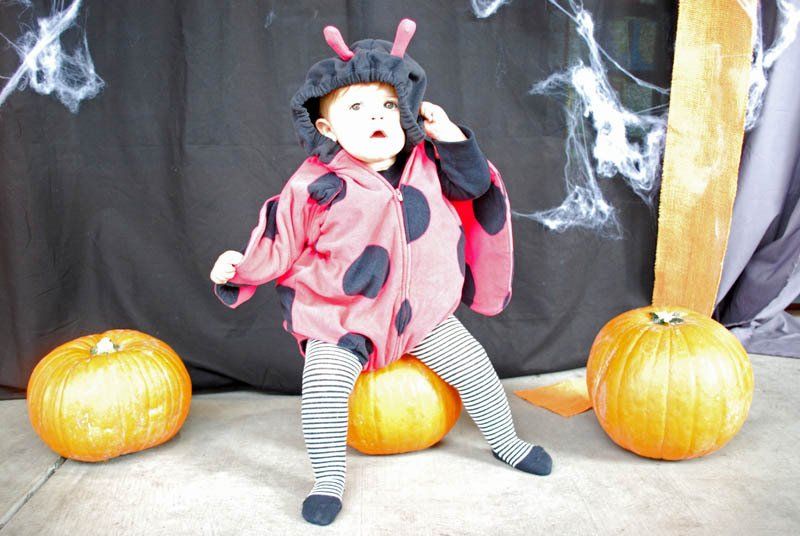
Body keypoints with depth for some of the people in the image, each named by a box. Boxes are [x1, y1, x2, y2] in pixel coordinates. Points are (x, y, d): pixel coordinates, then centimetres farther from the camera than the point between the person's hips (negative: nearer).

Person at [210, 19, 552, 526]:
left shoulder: (427, 163, -3)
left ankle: (506, 441, 39)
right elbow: (277, 242, -7)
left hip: (422, 310, 4)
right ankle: (328, 480, 6)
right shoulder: (313, 186, -15)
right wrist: (239, 269, -22)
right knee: (323, 387, -21)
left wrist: (451, 137, -8)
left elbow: (475, 185, 6)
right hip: (341, 316, -3)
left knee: (474, 368, 10)